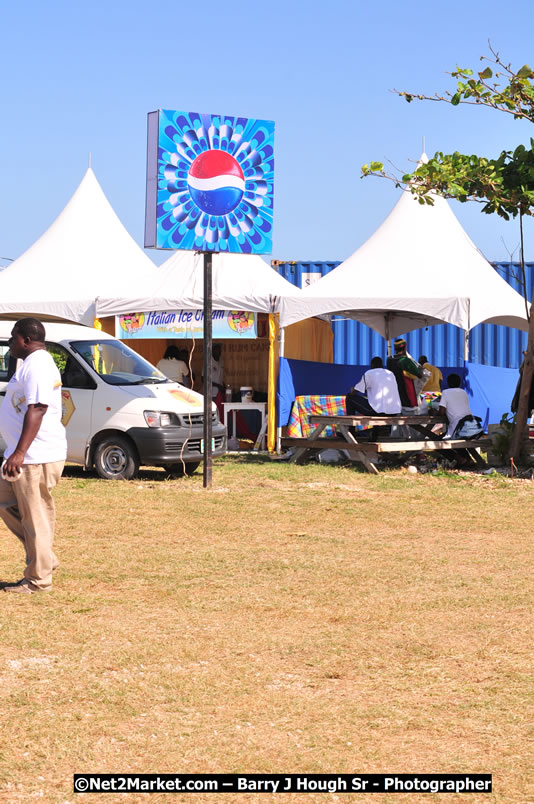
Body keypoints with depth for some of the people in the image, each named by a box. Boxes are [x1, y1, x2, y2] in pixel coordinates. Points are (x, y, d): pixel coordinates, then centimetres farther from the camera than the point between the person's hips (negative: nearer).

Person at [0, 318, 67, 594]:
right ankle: (44, 558, 21)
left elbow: (37, 409, -26)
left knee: (35, 517, -4)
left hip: (35, 457, -11)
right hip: (22, 455, 11)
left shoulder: (37, 365, -17)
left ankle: (38, 579, 3)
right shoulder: (35, 362, 17)